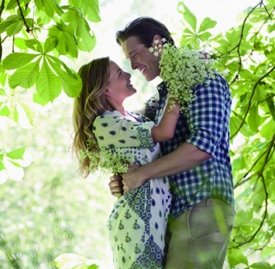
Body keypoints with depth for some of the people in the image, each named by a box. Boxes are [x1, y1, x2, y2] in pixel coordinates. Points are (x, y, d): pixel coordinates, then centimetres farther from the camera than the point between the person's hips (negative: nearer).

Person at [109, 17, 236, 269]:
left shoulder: (201, 79, -6)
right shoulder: (164, 93, 22)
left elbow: (203, 145, -20)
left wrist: (142, 174, -15)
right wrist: (125, 179, 4)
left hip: (201, 207, -8)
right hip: (177, 210, 9)